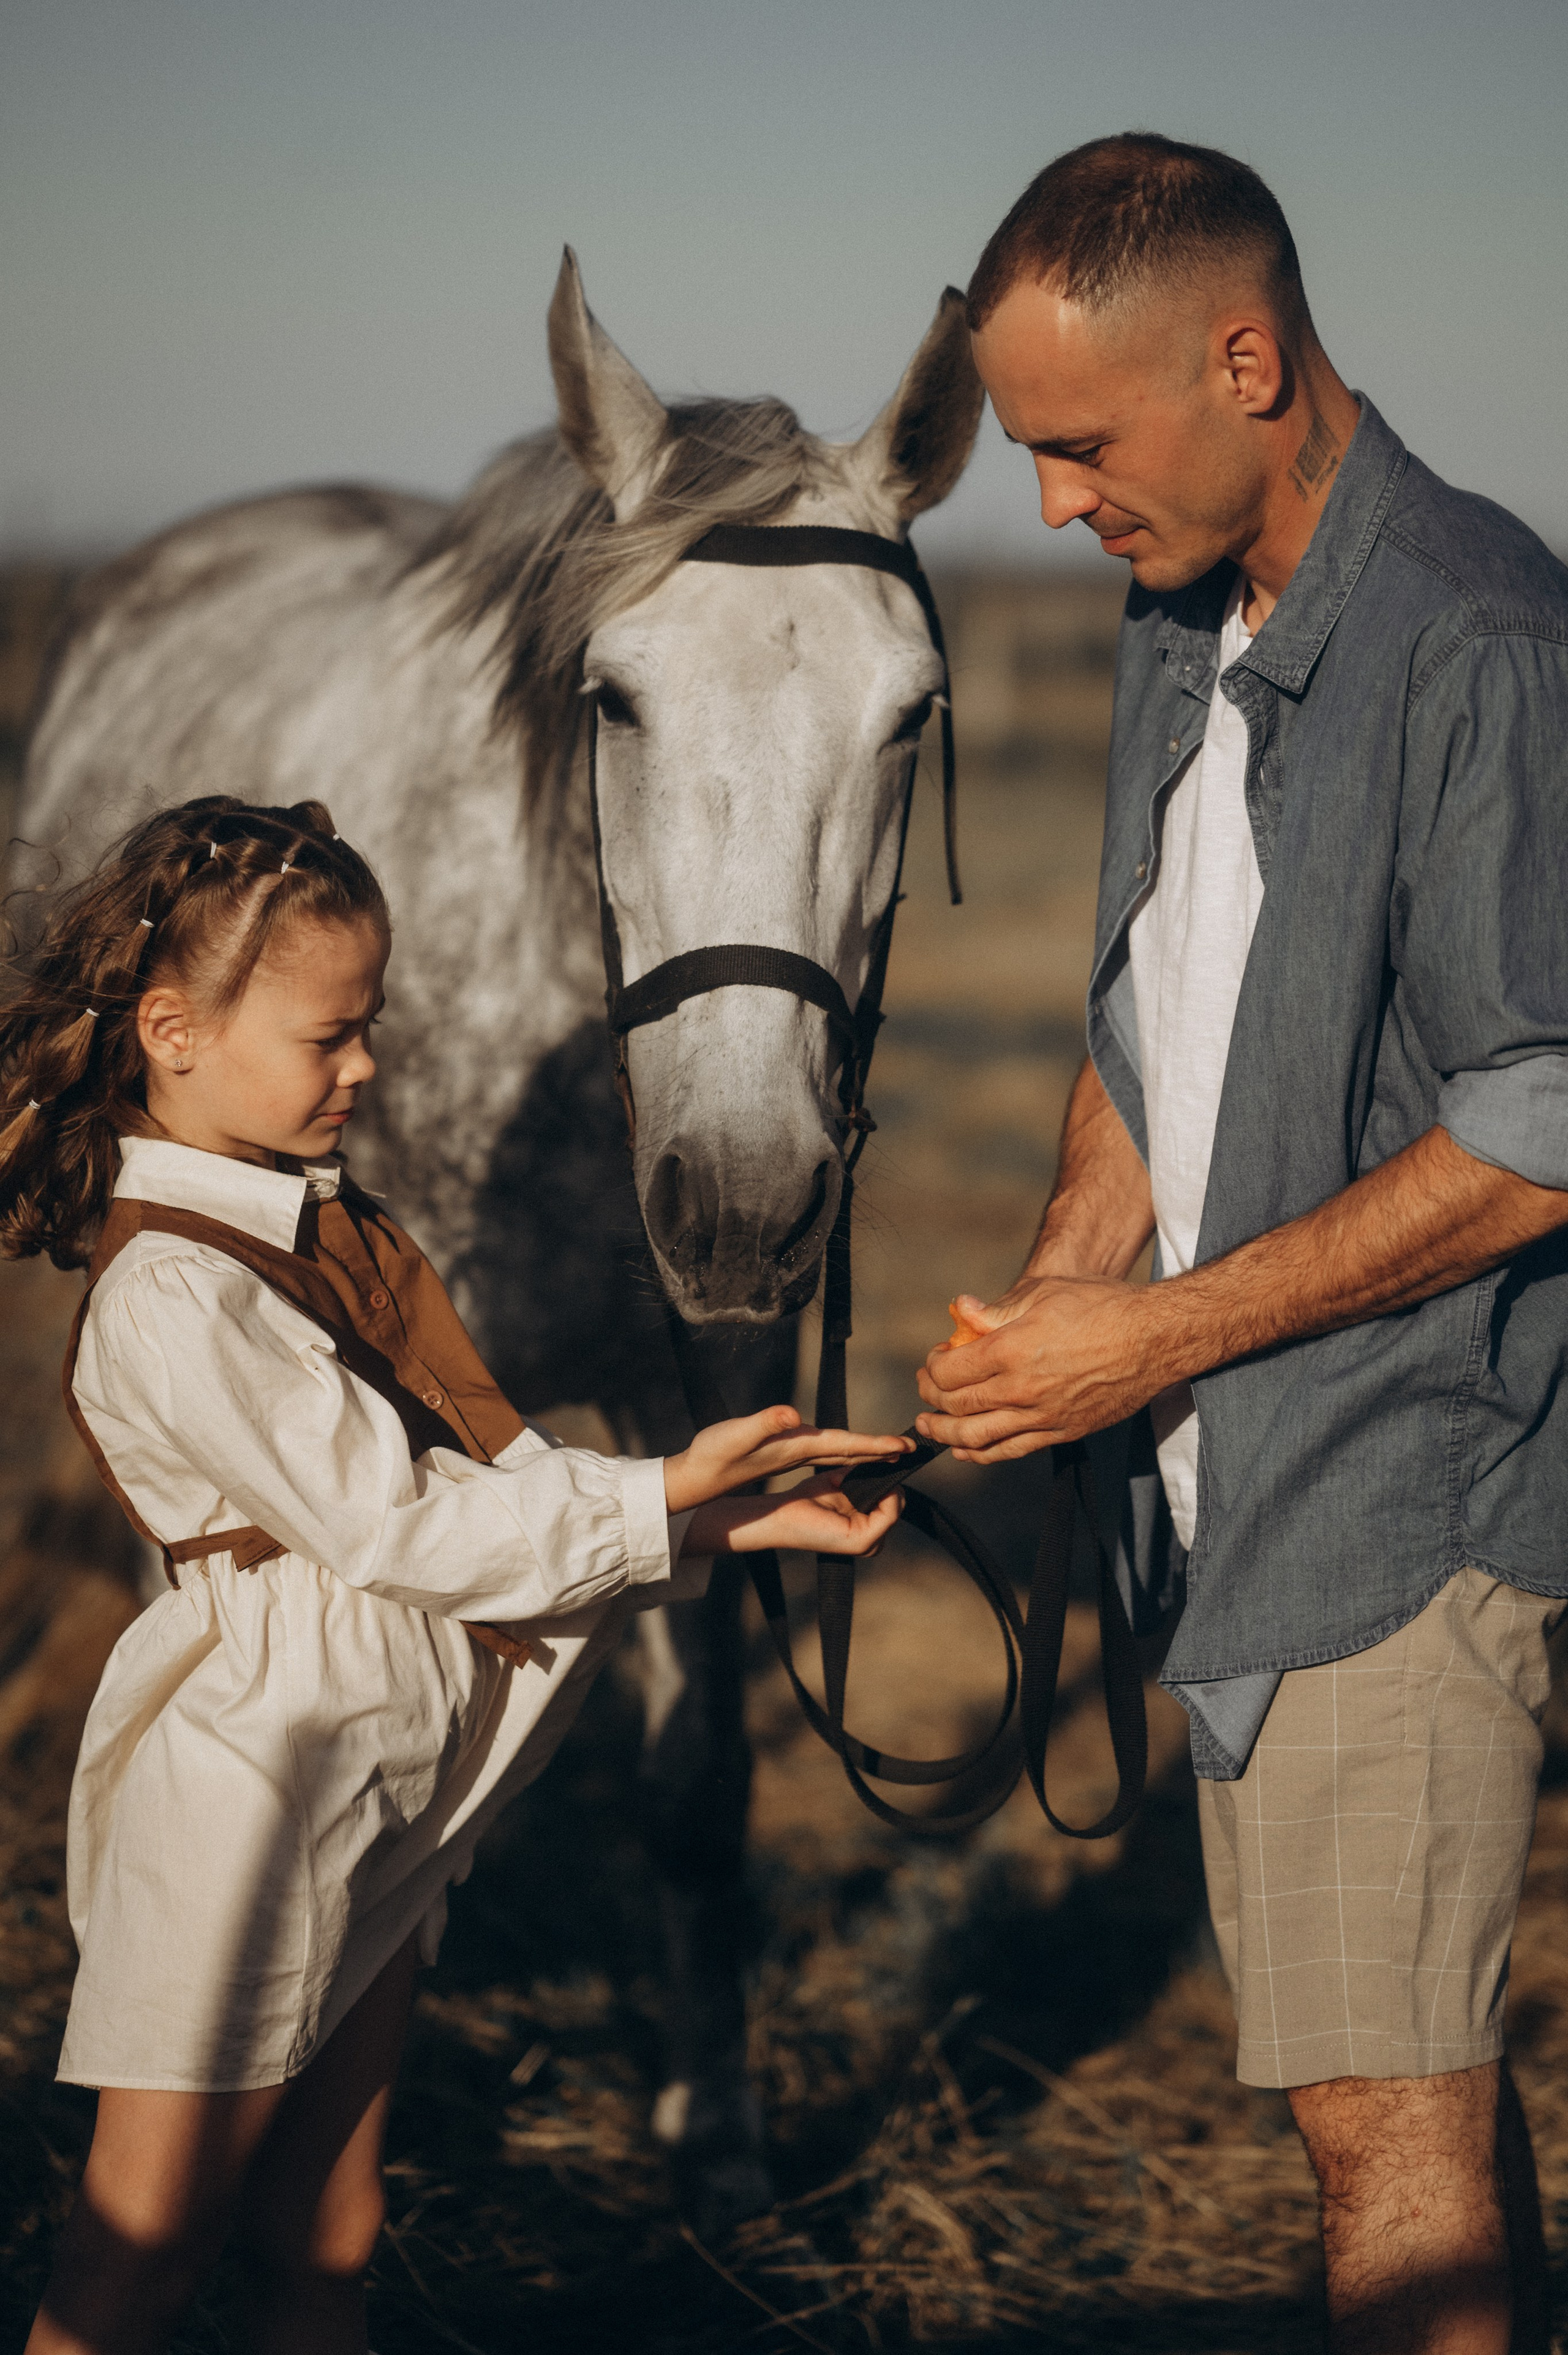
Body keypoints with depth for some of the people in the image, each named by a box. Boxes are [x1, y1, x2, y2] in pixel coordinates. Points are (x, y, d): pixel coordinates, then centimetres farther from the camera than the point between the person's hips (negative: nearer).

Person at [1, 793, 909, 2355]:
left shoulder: (328, 1231, 11)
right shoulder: (170, 1298, -20)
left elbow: (494, 1467, 10)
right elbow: (393, 1523, -21)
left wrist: (730, 1517, -1)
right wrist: (663, 1498, -19)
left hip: (386, 1787, 9)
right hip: (247, 1784, -9)